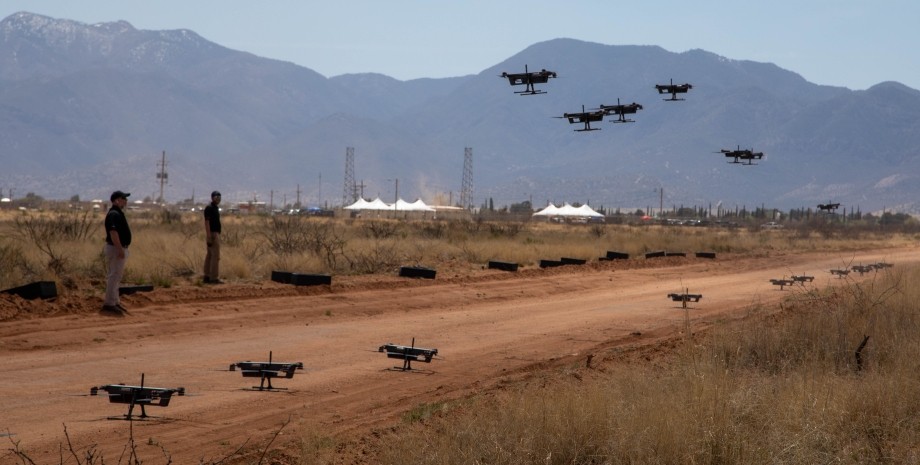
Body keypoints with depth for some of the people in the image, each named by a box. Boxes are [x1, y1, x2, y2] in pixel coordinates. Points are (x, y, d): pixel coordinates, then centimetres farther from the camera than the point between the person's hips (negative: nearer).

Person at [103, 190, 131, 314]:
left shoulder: (118, 213, 16)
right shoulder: (114, 214, -17)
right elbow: (113, 232, -26)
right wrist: (120, 249, -28)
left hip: (120, 248, 11)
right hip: (115, 249, -11)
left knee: (117, 276, 15)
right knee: (114, 276, -9)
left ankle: (115, 302, 21)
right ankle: (109, 304, -7)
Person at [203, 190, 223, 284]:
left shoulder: (215, 208, 17)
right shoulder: (209, 208, -13)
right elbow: (207, 222, -19)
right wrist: (209, 237, -24)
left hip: (216, 234, 10)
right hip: (213, 234, -10)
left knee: (210, 255, 9)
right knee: (215, 256, -10)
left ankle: (207, 277, 11)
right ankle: (214, 278, -11)